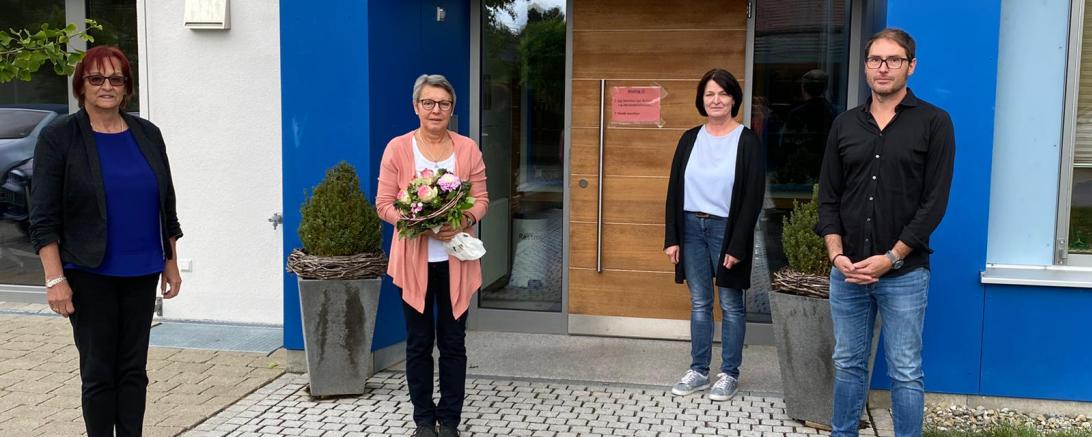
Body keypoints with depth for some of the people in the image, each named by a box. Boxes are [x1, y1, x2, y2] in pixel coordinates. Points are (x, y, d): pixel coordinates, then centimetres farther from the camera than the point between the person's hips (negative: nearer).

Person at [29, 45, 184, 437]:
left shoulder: (147, 134, 8)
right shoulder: (59, 137, -5)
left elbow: (166, 207, 13)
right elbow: (43, 219, -7)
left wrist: (171, 263, 11)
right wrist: (55, 279, -13)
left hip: (141, 273, 4)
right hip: (90, 275, -4)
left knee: (134, 368, 10)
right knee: (98, 371, 4)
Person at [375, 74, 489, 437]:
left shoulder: (468, 148, 3)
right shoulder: (397, 148, -2)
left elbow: (481, 199, 4)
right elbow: (384, 204, -3)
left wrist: (465, 221, -17)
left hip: (456, 259, 1)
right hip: (415, 260, -1)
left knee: (453, 342, 7)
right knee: (419, 343, 8)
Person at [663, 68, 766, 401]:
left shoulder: (747, 141, -6)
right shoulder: (690, 139, 6)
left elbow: (753, 198, -9)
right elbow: (675, 190, 7)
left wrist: (737, 246, -13)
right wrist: (672, 238, 0)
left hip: (726, 228, -4)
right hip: (691, 227, 4)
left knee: (730, 305, 6)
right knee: (699, 303, 11)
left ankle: (730, 374, 17)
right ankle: (698, 371, 21)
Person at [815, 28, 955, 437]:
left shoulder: (933, 122, -3)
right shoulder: (844, 124, 8)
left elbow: (934, 202, -8)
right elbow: (829, 197, 7)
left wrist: (890, 258, -13)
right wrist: (837, 255, -6)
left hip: (904, 273, -3)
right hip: (847, 271, 3)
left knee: (906, 373, 5)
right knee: (848, 365, 13)